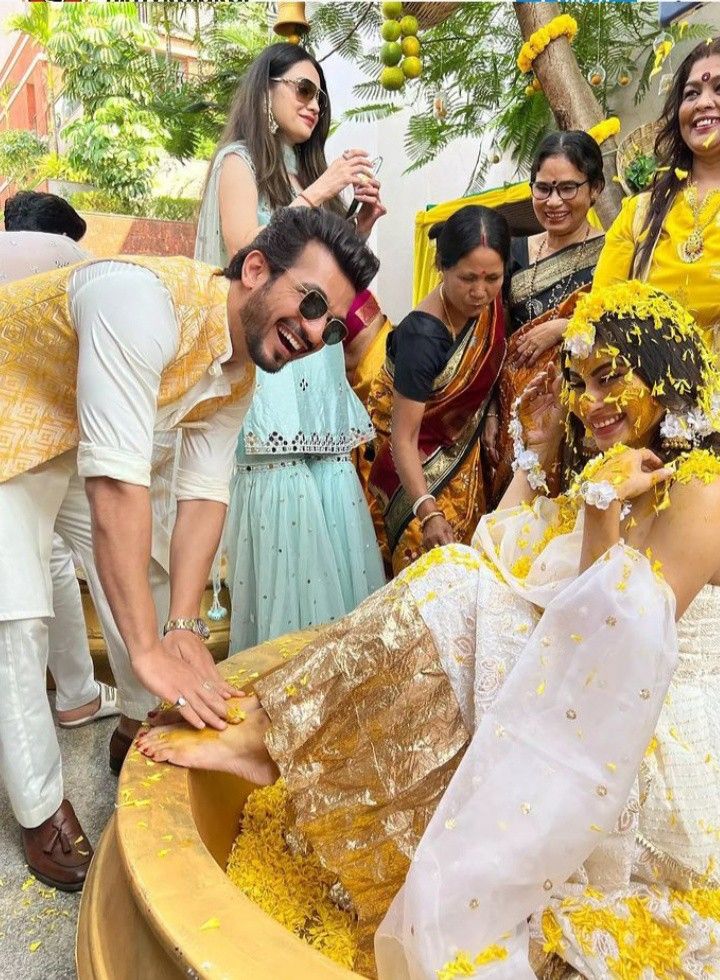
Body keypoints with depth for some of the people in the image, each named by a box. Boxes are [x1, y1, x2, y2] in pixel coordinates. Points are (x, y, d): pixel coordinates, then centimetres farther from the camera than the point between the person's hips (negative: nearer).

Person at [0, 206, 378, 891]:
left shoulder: (238, 374, -9)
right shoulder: (147, 299, -36)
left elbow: (204, 493, -10)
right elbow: (117, 486, -40)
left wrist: (185, 626, -18)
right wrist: (150, 652, -37)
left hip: (77, 438, 7)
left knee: (140, 577, 6)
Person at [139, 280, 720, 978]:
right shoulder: (605, 474, 14)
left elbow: (622, 637, -20)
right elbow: (499, 565, 6)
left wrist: (604, 515, -25)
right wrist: (533, 456, 5)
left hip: (657, 741, -7)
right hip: (587, 713, 7)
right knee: (458, 582, -16)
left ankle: (264, 734, -22)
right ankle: (263, 730, -16)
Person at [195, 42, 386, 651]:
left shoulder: (308, 173, 23)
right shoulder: (239, 160, 5)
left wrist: (362, 225, 8)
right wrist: (314, 197, -8)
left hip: (318, 367, 7)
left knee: (331, 522, 2)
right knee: (284, 509, -10)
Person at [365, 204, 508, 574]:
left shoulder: (490, 304, -13)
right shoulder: (422, 336, -33)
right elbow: (403, 439, -31)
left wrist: (488, 419, 3)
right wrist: (427, 513, -39)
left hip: (462, 453, 7)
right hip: (421, 464, -6)